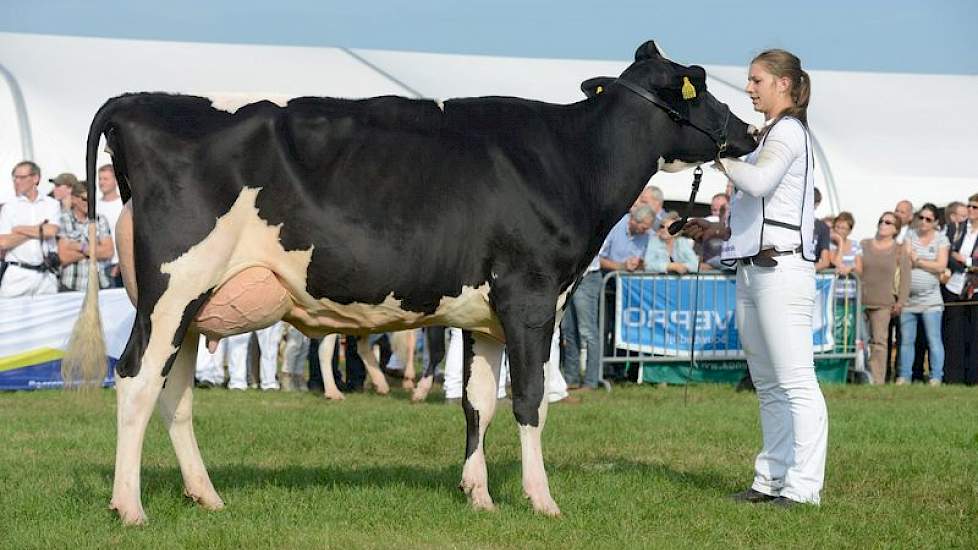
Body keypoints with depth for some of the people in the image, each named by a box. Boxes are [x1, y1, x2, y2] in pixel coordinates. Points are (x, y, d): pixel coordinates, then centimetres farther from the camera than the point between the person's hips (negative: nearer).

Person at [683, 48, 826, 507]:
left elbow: (759, 182, -25)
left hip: (782, 267, -10)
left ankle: (803, 486, -12)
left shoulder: (789, 131, -7)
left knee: (796, 382, -10)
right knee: (768, 384, 11)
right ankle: (772, 478, 15)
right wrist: (721, 230, 15)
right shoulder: (769, 136, 22)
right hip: (753, 267, 10)